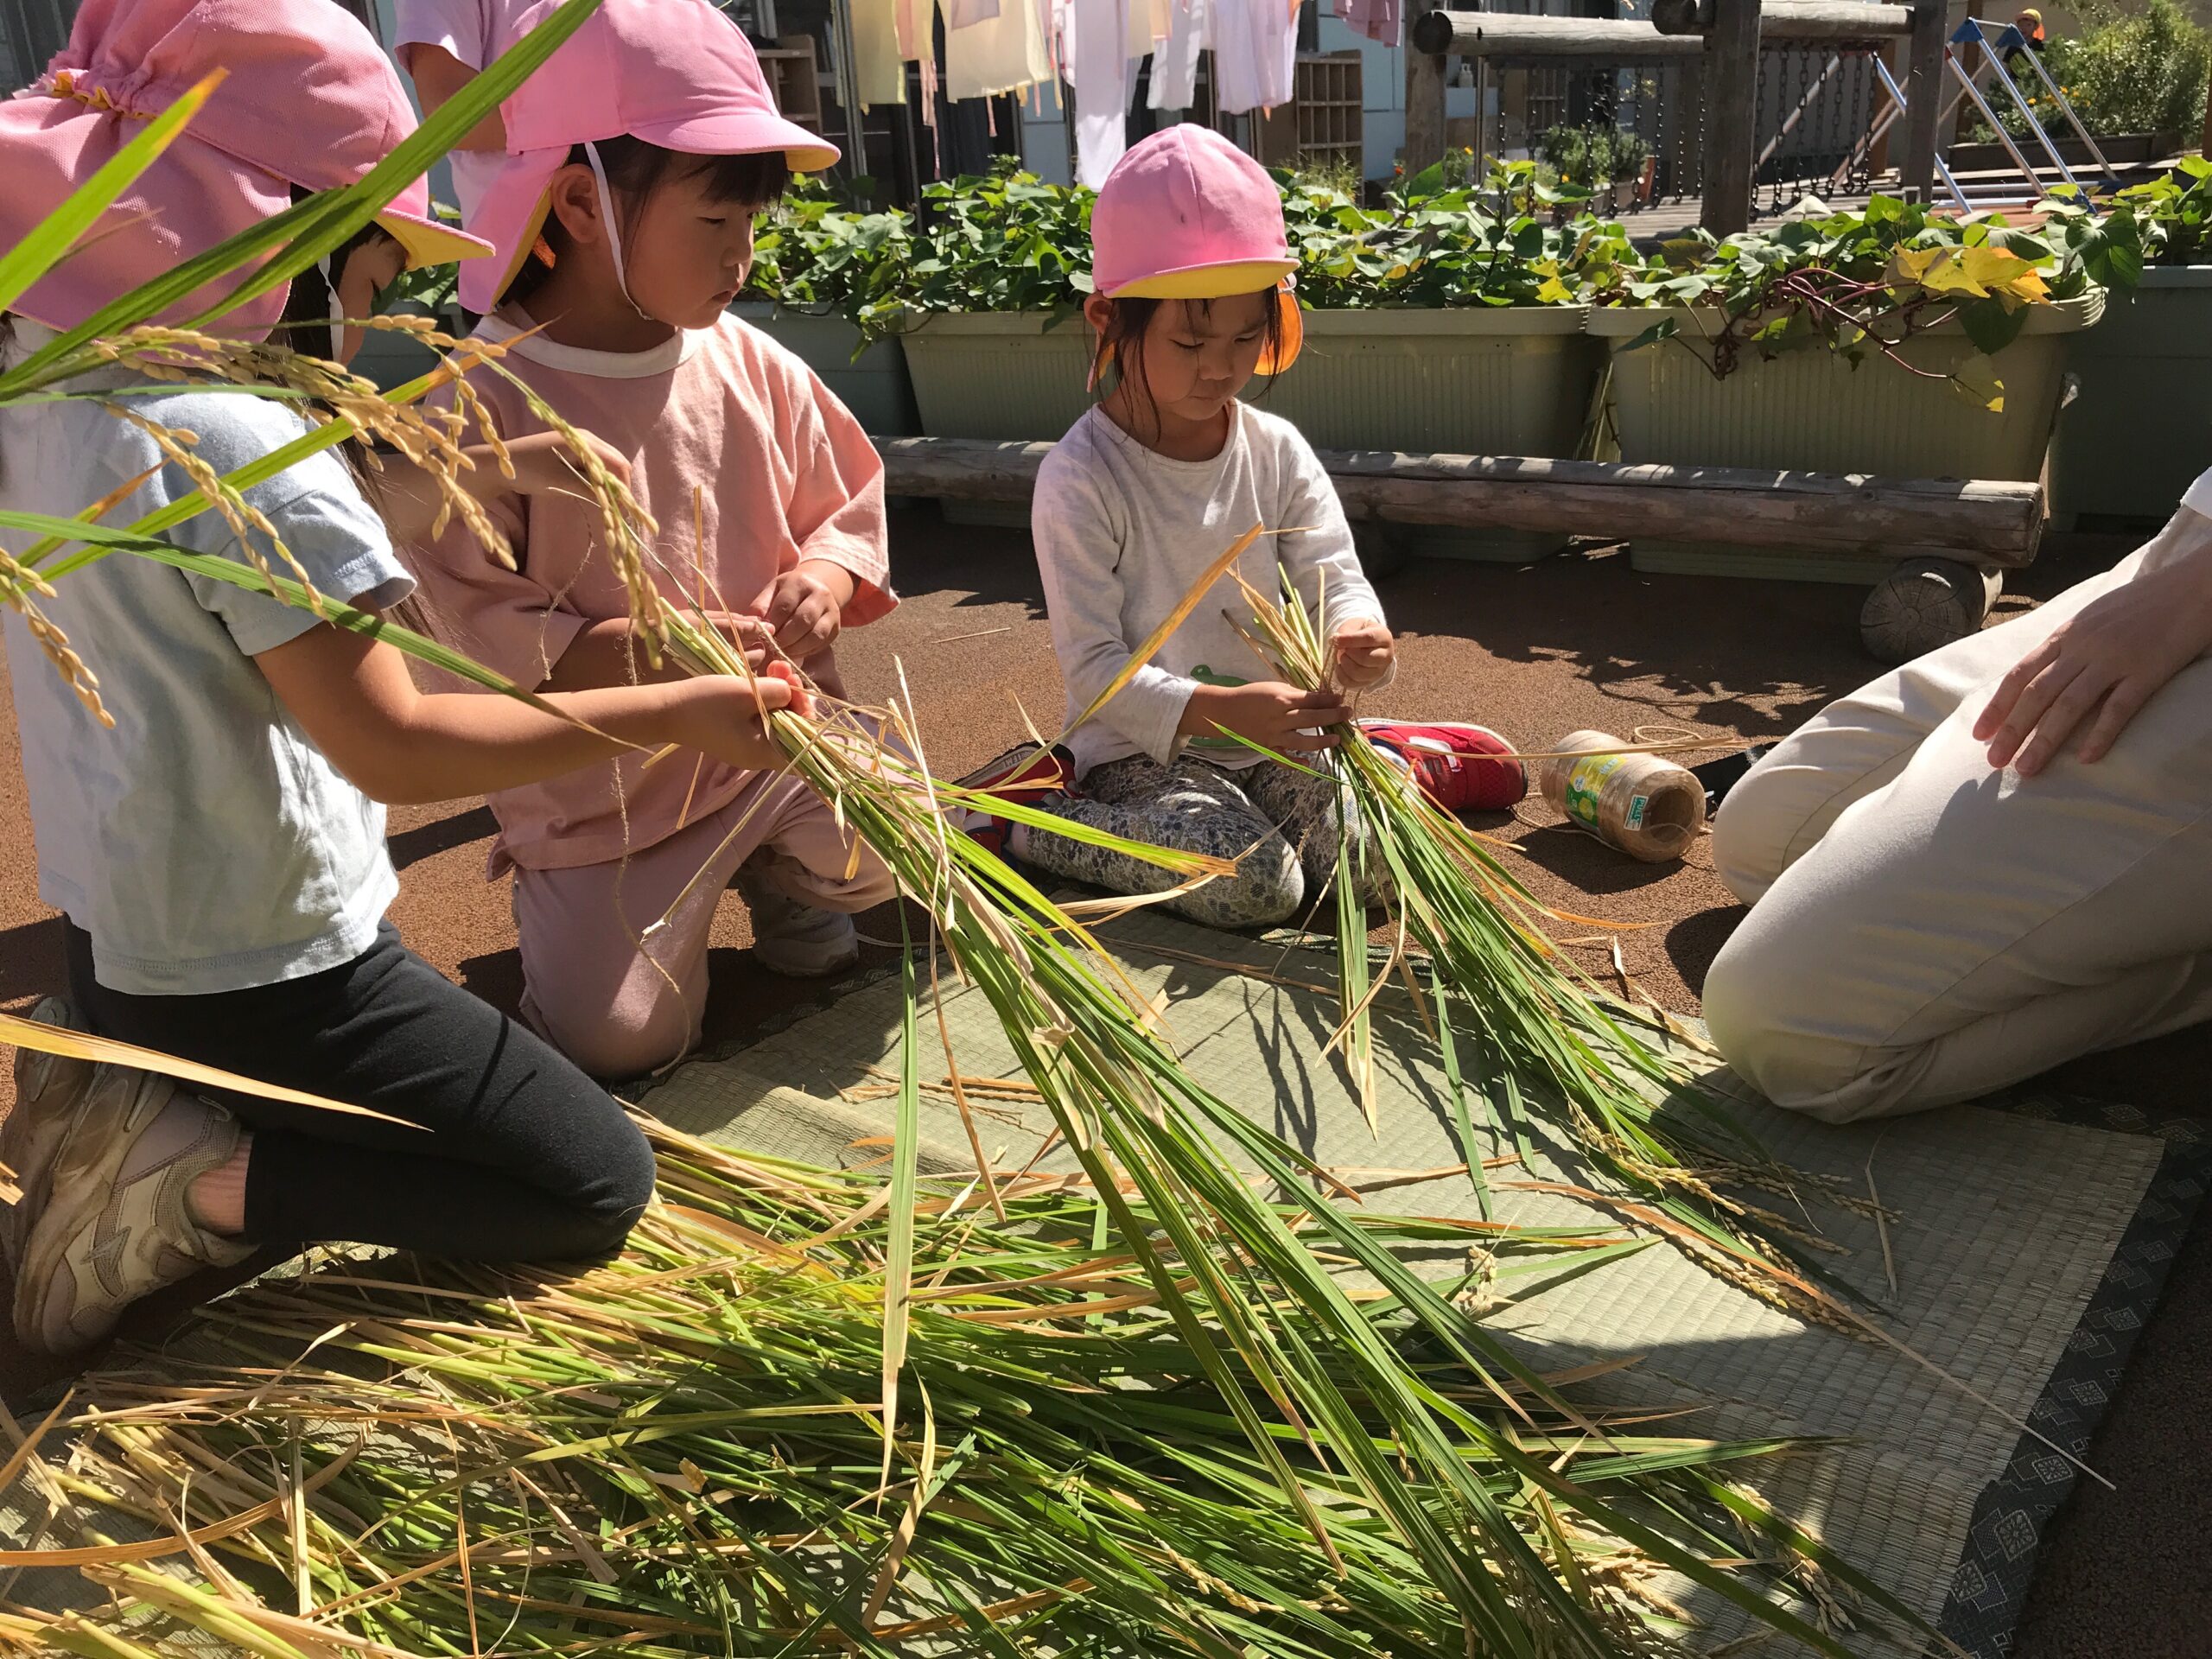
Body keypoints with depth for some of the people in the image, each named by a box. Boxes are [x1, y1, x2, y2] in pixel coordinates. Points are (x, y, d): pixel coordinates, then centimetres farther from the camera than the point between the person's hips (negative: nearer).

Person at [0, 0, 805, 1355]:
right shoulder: (240, 451, -26)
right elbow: (391, 747, -25)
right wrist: (673, 713, -20)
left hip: (114, 944, 9)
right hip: (263, 976, -9)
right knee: (599, 1185, -1)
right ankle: (190, 1177, -8)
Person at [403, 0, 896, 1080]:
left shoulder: (750, 366, -2)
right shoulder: (490, 406, -16)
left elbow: (848, 504, 9)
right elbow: (466, 623, -17)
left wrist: (827, 578, -15)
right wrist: (640, 656, -30)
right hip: (604, 788, -4)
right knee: (614, 1038, -10)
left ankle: (778, 874, 22)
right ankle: (560, 900, 23)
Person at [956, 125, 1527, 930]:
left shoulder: (1276, 451, 1)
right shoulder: (1080, 479, -16)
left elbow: (1335, 579, -3)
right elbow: (1093, 667, -19)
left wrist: (1358, 637, -30)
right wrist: (1221, 710, -36)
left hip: (1272, 728, 5)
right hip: (1141, 748, -4)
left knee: (1373, 861, -19)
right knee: (1254, 885, -28)